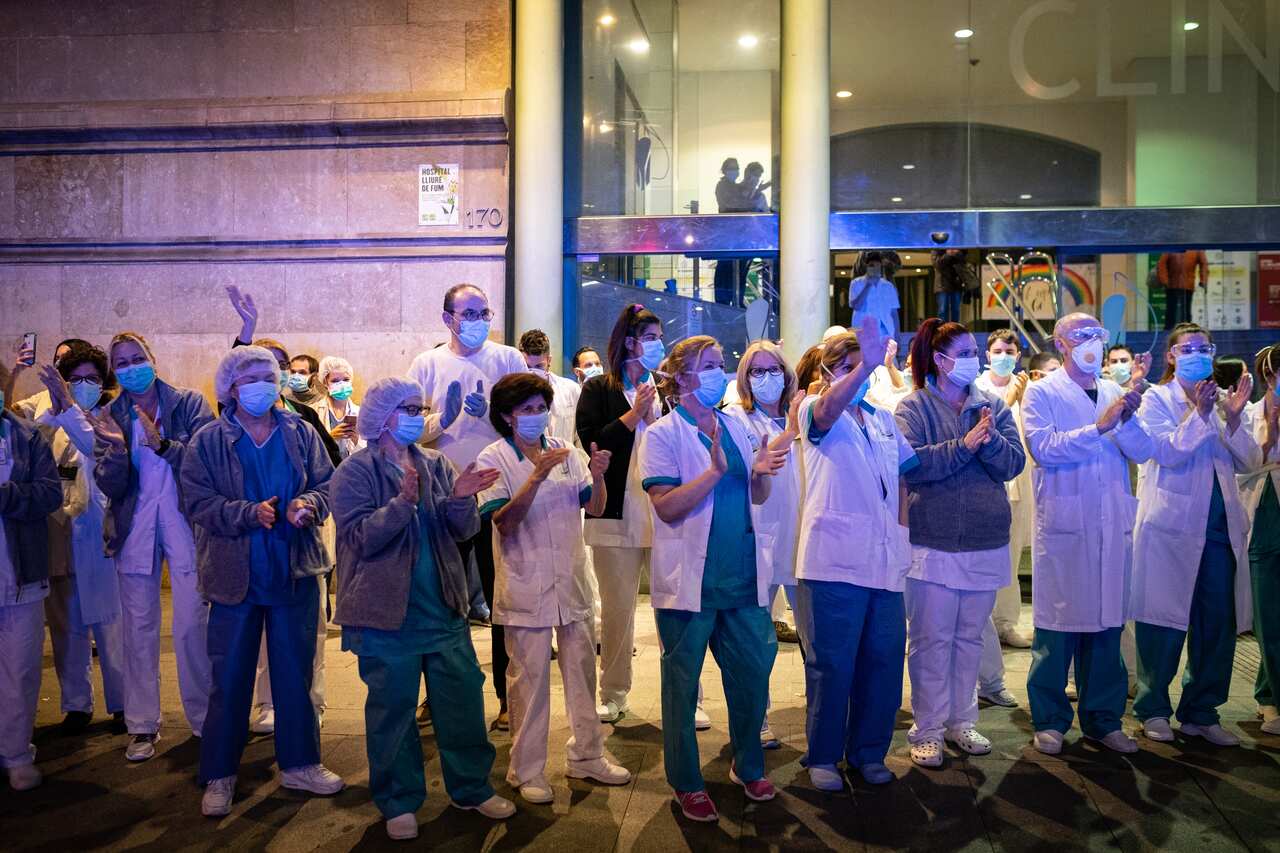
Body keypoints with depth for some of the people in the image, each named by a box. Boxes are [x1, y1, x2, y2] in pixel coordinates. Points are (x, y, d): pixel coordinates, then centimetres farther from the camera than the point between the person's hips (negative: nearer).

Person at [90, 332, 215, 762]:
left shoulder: (189, 403, -1)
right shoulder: (109, 418, 7)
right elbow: (110, 487, 0)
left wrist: (163, 445, -25)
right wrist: (116, 449, -18)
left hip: (184, 521, -2)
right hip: (135, 527, 3)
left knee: (192, 625, -3)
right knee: (139, 629, 8)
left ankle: (203, 718, 13)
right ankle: (142, 726, 20)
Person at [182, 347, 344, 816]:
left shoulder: (300, 434, 4)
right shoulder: (207, 441, -2)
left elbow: (327, 484, 2)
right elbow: (199, 503, -9)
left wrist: (308, 505, -20)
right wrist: (249, 513, -23)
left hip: (296, 574, 2)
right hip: (235, 575, -2)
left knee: (295, 673, 12)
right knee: (230, 677, 5)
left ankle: (299, 763, 27)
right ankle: (219, 775, 20)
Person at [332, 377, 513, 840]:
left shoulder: (437, 465, 6)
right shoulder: (356, 470, -6)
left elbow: (464, 531, 3)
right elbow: (360, 536, -15)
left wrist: (460, 499, -17)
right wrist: (403, 502, -28)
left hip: (444, 610, 4)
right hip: (387, 614, -4)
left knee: (463, 700, 10)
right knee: (392, 710, 7)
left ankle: (472, 788, 27)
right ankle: (399, 802, 24)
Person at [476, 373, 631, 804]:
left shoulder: (566, 451, 5)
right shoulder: (494, 459, -8)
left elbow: (595, 508, 4)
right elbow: (504, 522, -18)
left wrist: (597, 476, -16)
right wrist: (538, 475, -28)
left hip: (571, 581, 5)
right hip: (525, 587, -4)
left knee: (581, 670, 14)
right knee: (529, 679, 3)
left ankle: (586, 756, 29)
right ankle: (526, 771, 18)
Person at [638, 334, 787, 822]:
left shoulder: (734, 428, 11)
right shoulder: (663, 435, -7)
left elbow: (755, 498, 15)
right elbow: (666, 507, -17)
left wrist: (760, 474, -7)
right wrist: (715, 471, -26)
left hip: (743, 578, 6)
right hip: (690, 580, -5)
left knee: (753, 672, 12)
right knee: (682, 683, 7)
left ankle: (748, 766, 33)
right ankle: (687, 784, 22)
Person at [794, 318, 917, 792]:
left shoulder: (883, 420, 18)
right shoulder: (815, 411, -1)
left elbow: (908, 467, 27)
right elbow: (829, 408, -25)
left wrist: (901, 525, 13)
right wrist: (867, 364, -42)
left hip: (885, 562, 6)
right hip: (834, 561, -5)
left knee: (884, 661, 9)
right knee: (831, 665, 1)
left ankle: (868, 752, 25)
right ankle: (823, 756, 17)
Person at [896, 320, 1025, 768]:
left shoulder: (993, 406, 9)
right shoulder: (914, 408, -3)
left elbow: (1014, 463, 0)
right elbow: (909, 465, -16)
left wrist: (990, 439, -18)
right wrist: (963, 446, -19)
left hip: (985, 543, 4)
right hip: (932, 542, -4)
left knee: (969, 638, 13)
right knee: (931, 640, 1)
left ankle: (961, 720, 27)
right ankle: (927, 729, 12)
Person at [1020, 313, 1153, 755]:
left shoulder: (1114, 391, 15)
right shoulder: (1042, 393, 0)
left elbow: (1141, 452, 7)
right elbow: (1043, 447, -15)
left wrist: (1128, 418, -11)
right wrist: (1099, 426, -18)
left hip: (1113, 523, 5)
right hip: (1063, 523, -5)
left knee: (1107, 622, 10)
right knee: (1058, 624, 0)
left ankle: (1103, 719, 22)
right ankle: (1050, 720, 13)